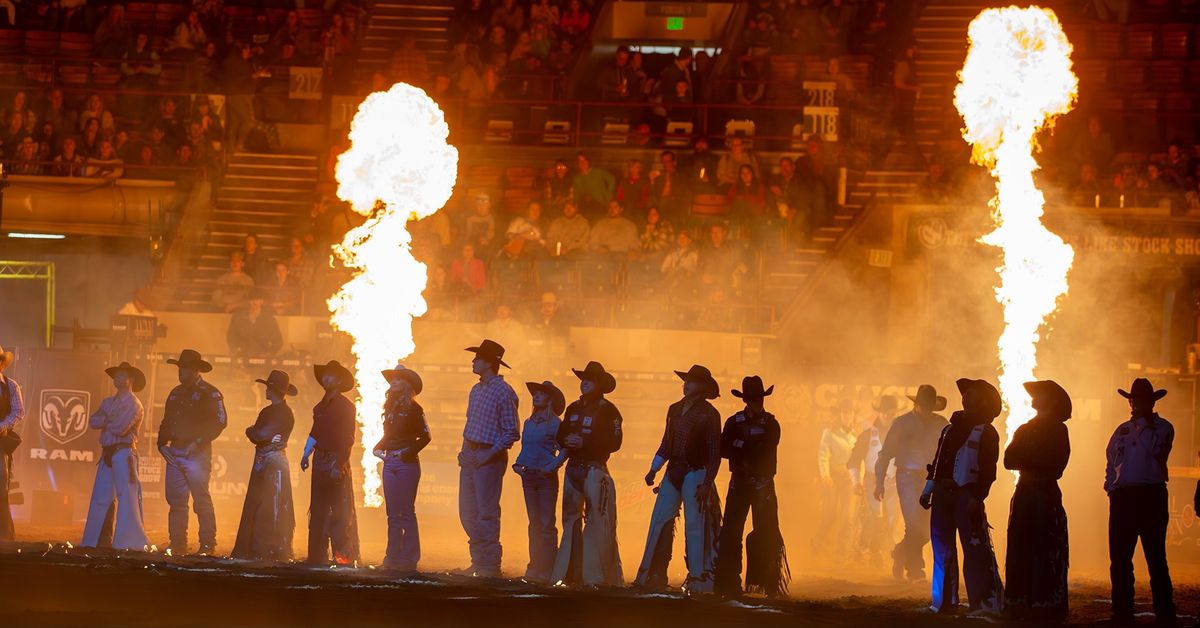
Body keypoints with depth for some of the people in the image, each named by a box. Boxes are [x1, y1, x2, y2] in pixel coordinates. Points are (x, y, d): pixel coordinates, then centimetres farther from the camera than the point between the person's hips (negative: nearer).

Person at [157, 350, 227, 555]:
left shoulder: (209, 393, -3)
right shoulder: (176, 393, 19)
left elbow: (220, 421, -11)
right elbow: (166, 421, 23)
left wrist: (197, 442, -16)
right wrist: (162, 444, 7)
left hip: (197, 453, -7)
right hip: (174, 453, 7)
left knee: (201, 499, -9)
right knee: (175, 500, 5)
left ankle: (208, 544, -6)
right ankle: (177, 545, 9)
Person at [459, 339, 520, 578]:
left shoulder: (504, 393, -11)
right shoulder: (476, 390, 14)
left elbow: (511, 433, -12)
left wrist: (490, 454, -18)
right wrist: (465, 450, 11)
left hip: (489, 457, -8)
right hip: (470, 457, 8)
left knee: (486, 512, -7)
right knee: (468, 512, 10)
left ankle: (490, 565, -1)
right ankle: (478, 560, 19)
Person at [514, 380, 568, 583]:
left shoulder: (555, 423, -7)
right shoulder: (529, 422, 12)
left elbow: (564, 450, -8)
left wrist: (552, 466, -18)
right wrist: (518, 463, 4)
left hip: (546, 477, -6)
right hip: (528, 476, 6)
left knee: (546, 523, -6)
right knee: (534, 523, 8)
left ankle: (547, 570, -5)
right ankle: (535, 568, 12)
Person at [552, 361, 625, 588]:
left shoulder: (608, 410, -5)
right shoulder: (574, 408, 15)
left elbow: (614, 442, -11)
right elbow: (560, 435, 17)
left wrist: (584, 443, -18)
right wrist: (567, 440, -7)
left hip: (594, 469, -7)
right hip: (573, 468, 7)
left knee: (597, 523, -10)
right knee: (571, 521, 8)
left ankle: (596, 577, -10)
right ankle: (567, 575, 13)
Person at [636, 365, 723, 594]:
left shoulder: (709, 414, -5)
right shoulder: (675, 409, 13)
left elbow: (714, 452, -7)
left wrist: (707, 483, -14)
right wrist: (654, 469, 8)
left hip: (695, 474, -6)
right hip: (673, 473, 6)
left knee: (695, 527, -7)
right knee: (659, 522, 3)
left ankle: (698, 581, -2)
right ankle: (654, 577, 7)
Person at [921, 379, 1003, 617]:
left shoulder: (986, 433, -2)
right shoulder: (951, 428, 19)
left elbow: (988, 470, -9)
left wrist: (976, 498, -17)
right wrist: (928, 488, 12)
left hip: (966, 496, -7)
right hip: (943, 494, 7)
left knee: (975, 549, -11)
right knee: (942, 548, 9)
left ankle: (985, 603, -13)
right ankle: (945, 601, 16)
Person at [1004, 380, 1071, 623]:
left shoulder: (1058, 430, 2)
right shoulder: (1024, 430, 15)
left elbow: (1056, 464, -6)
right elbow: (1009, 460, 6)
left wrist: (1025, 459, -1)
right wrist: (1033, 463, -5)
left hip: (1046, 494, -4)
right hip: (1024, 493, 4)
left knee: (1044, 553, -5)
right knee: (1020, 552, 1)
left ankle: (1047, 607, -6)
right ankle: (1020, 605, 2)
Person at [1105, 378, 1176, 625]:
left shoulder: (1162, 427, 4)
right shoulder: (1122, 430, 18)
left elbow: (1154, 450, -13)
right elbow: (1111, 462, 21)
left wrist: (1143, 422, -9)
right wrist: (1110, 487, 7)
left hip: (1151, 496, -5)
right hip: (1122, 498, 5)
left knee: (1156, 558, -5)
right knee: (1119, 560, 4)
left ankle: (1165, 615, -3)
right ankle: (1122, 613, 11)